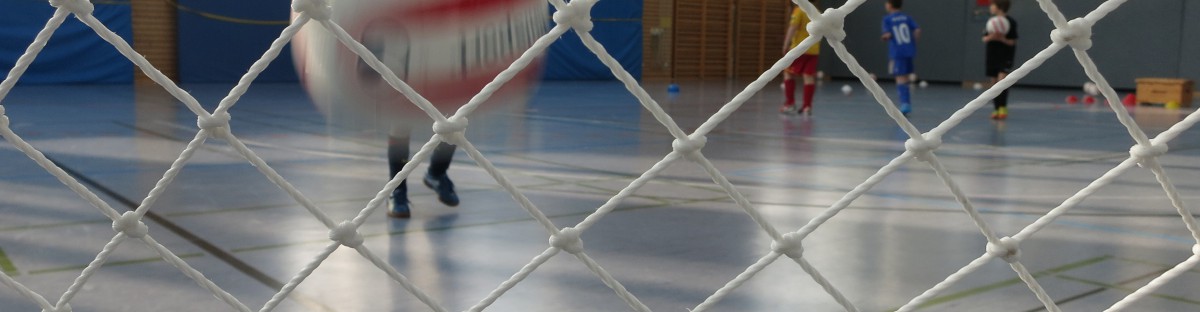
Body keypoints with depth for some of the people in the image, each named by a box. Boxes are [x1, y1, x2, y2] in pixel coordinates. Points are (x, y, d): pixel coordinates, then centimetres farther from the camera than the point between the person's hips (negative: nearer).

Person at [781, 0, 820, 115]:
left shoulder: (799, 10, -7)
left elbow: (792, 28, -14)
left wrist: (786, 45, -12)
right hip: (813, 50, 5)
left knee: (788, 73, 7)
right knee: (809, 76, 4)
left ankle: (790, 104, 2)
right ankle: (807, 106, 0)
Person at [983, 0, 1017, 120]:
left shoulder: (1011, 22, -7)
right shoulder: (990, 21, 7)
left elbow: (1013, 42, -7)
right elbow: (984, 39, 3)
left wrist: (1003, 39, -24)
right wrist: (990, 37, -18)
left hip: (1006, 56, -5)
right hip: (991, 55, 5)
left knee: (1002, 79, -19)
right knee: (994, 82, 6)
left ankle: (1003, 107, -13)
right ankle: (997, 109, 12)